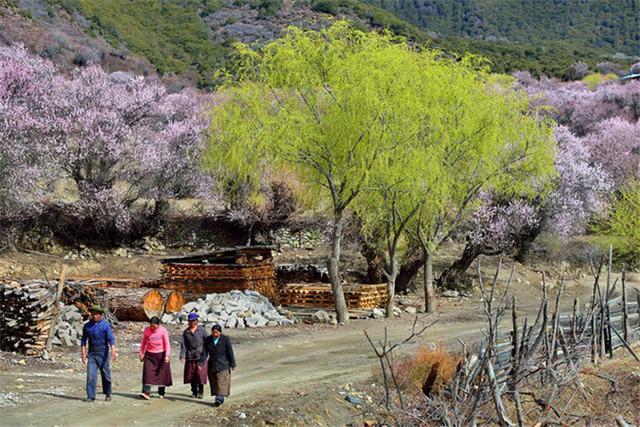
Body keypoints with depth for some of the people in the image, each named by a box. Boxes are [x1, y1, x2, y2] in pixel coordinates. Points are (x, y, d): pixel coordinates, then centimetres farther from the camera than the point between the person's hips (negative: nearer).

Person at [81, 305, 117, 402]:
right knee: (91, 375, -7)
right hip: (91, 354, 2)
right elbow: (83, 340, 12)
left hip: (103, 354, -2)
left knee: (106, 375, 7)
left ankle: (108, 394, 23)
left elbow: (111, 339, -12)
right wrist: (83, 354, 6)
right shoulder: (87, 325, 6)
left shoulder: (105, 325, -4)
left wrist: (113, 352, -23)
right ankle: (90, 396, -5)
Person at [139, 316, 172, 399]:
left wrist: (167, 355, -14)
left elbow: (167, 344, -5)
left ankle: (161, 393, 17)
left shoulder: (163, 331, -6)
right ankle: (146, 392, -20)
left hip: (161, 355, -1)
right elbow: (143, 343, 10)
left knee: (161, 374, 4)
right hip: (149, 355, 1)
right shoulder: (146, 330, 0)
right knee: (147, 373, -13)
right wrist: (141, 354, 8)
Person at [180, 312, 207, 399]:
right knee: (191, 375, 6)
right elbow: (183, 344, 3)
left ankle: (200, 392, 6)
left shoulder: (202, 330, 3)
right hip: (190, 356, 3)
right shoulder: (186, 332, 8)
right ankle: (194, 391, 19)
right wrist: (182, 356, -7)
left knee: (200, 374, -6)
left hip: (200, 356, -2)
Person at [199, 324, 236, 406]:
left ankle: (219, 399, -15)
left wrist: (232, 364, -3)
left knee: (221, 383, -10)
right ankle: (220, 399, 16)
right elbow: (204, 352, 1)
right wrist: (201, 363, -10)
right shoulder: (208, 340, 2)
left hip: (223, 365, -4)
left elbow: (230, 352, -4)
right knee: (214, 383, 7)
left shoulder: (225, 339, -6)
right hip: (212, 365, 4)